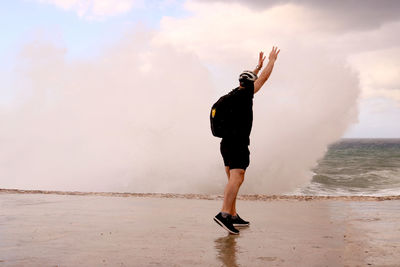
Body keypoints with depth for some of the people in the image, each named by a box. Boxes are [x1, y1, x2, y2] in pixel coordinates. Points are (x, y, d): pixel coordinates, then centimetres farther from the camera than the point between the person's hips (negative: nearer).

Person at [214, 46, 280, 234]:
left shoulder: (234, 94, 15)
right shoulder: (244, 95, -8)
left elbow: (249, 80, 35)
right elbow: (263, 78, 0)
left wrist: (258, 66, 46)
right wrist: (272, 60, 15)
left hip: (227, 143, 10)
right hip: (238, 144, -10)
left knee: (233, 180, 12)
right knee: (237, 178, -19)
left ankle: (233, 216, 14)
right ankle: (224, 214, -33)